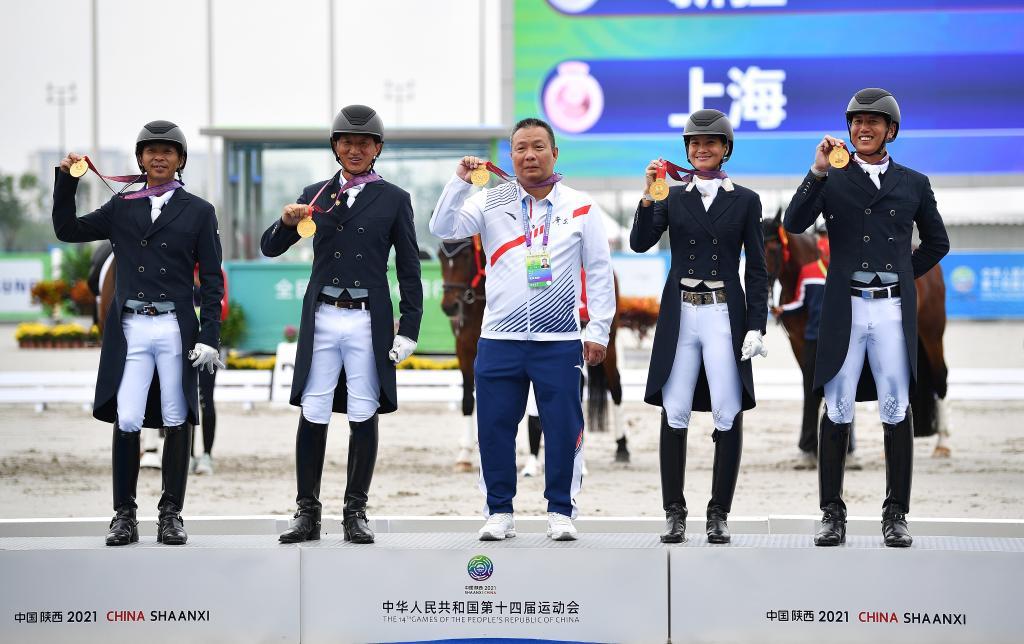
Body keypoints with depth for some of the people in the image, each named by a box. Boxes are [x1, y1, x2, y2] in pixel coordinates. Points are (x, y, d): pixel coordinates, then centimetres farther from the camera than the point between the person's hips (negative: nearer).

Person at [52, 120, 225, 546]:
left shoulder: (198, 212, 7)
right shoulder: (121, 207, 13)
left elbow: (211, 279, 4)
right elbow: (68, 230, 14)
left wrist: (210, 335, -4)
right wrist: (66, 181, 2)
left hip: (176, 328, -1)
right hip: (130, 328, 1)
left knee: (176, 422, 2)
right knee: (126, 422, -6)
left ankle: (171, 515, 9)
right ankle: (124, 516, 3)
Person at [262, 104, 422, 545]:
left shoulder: (394, 200, 7)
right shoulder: (315, 195, 12)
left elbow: (409, 269, 6)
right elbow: (270, 248, 12)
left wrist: (409, 329, -1)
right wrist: (286, 221, -10)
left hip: (368, 321, -1)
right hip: (321, 318, 2)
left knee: (363, 417, 1)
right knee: (312, 416, 0)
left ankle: (355, 514, 8)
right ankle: (307, 513, 5)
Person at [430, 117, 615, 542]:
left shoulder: (581, 207, 5)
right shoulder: (491, 202, 6)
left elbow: (599, 271, 6)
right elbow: (443, 229, -4)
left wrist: (599, 330, 2)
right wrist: (460, 182, -15)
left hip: (560, 342, -1)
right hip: (499, 340, 1)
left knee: (563, 428, 0)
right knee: (494, 427, 3)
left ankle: (561, 511, 11)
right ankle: (500, 512, 14)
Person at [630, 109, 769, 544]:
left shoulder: (745, 201, 6)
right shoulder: (672, 197, 10)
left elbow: (757, 270, 5)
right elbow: (640, 244, -3)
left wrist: (756, 326, -3)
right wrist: (648, 197, -17)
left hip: (725, 315, -1)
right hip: (680, 313, 1)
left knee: (728, 415, -6)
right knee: (674, 414, -1)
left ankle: (718, 515, 2)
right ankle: (674, 513, 5)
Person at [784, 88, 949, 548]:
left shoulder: (913, 183, 10)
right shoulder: (831, 180, 5)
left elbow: (937, 243, 20)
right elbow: (794, 224, -11)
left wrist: (904, 275, 10)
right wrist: (818, 172, -20)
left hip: (894, 311, 1)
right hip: (845, 311, -1)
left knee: (896, 412, 0)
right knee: (837, 412, 0)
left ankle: (896, 515, 6)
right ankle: (832, 514, 5)